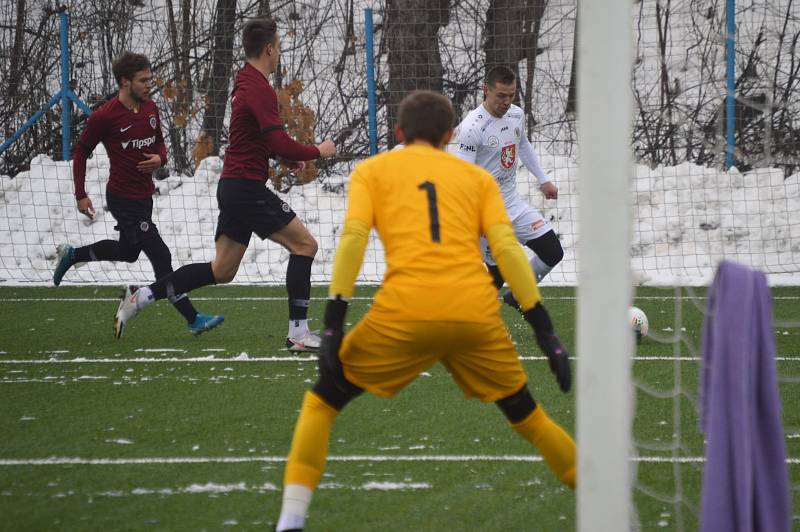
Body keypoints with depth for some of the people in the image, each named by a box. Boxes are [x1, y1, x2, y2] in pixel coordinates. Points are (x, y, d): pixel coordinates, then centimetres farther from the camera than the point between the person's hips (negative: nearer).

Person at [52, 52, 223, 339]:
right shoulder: (104, 116, -16)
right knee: (160, 256, -9)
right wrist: (80, 195, -7)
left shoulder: (150, 109, 3)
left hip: (144, 196, 8)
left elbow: (159, 142, 18)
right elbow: (80, 153, -5)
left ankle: (71, 255, 44)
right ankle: (193, 319, -5)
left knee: (128, 252, 24)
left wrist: (160, 158, -6)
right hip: (124, 199, -8)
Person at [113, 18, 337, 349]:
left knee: (221, 271, 11)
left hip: (232, 185, 9)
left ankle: (141, 296, 9)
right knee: (304, 244, -4)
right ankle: (298, 333, -4)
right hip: (248, 188, -9)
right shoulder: (260, 90, -17)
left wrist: (283, 156, 17)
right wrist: (317, 152, -7)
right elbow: (279, 143, -22)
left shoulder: (245, 83, 15)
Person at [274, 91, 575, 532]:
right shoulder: (478, 177, 21)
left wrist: (333, 324, -3)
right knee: (525, 413, 24)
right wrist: (545, 330, 4)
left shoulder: (371, 170, 18)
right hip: (477, 313, 2)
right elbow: (506, 248, 7)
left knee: (322, 400, 16)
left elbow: (352, 239, 1)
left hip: (404, 312, -2)